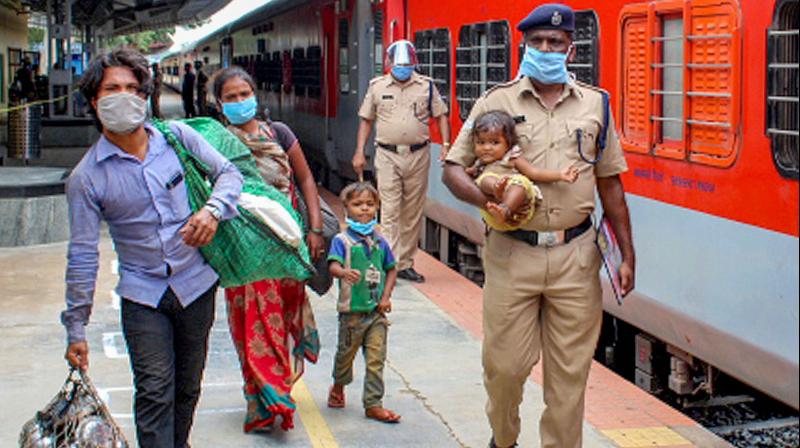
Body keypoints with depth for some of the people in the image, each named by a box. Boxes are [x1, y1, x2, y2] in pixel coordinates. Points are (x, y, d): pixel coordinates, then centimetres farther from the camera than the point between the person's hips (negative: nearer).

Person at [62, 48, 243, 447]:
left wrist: (213, 209, -19)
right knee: (154, 391, -10)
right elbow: (83, 255, -5)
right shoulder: (87, 177, -8)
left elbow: (228, 173, 4)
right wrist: (76, 328, -4)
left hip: (196, 283, 2)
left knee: (188, 387, 14)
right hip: (142, 294, -2)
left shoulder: (177, 137, -3)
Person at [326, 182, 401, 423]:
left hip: (377, 311, 3)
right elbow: (333, 265, -20)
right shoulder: (342, 240, -6)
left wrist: (386, 296, 3)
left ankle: (373, 404, 7)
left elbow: (391, 270, 16)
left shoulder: (380, 242, 8)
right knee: (346, 353, 13)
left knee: (376, 359, 1)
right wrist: (344, 272, -43)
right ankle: (338, 386, 41)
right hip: (352, 310, -3)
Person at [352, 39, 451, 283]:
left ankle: (406, 263, 18)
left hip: (418, 155, 2)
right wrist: (359, 152, 5)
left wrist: (446, 145, -3)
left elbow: (441, 116, 9)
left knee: (413, 213, 8)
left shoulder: (427, 86, 5)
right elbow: (366, 120, 11)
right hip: (387, 155, -2)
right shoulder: (377, 87, 5)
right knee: (389, 211, -9)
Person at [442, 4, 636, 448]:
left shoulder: (595, 104, 10)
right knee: (504, 365, 4)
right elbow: (453, 168, 3)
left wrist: (627, 254, 10)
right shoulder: (495, 102, 3)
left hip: (575, 257, 1)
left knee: (569, 371, 5)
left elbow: (610, 184, 13)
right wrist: (487, 199, -18)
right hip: (512, 253, -1)